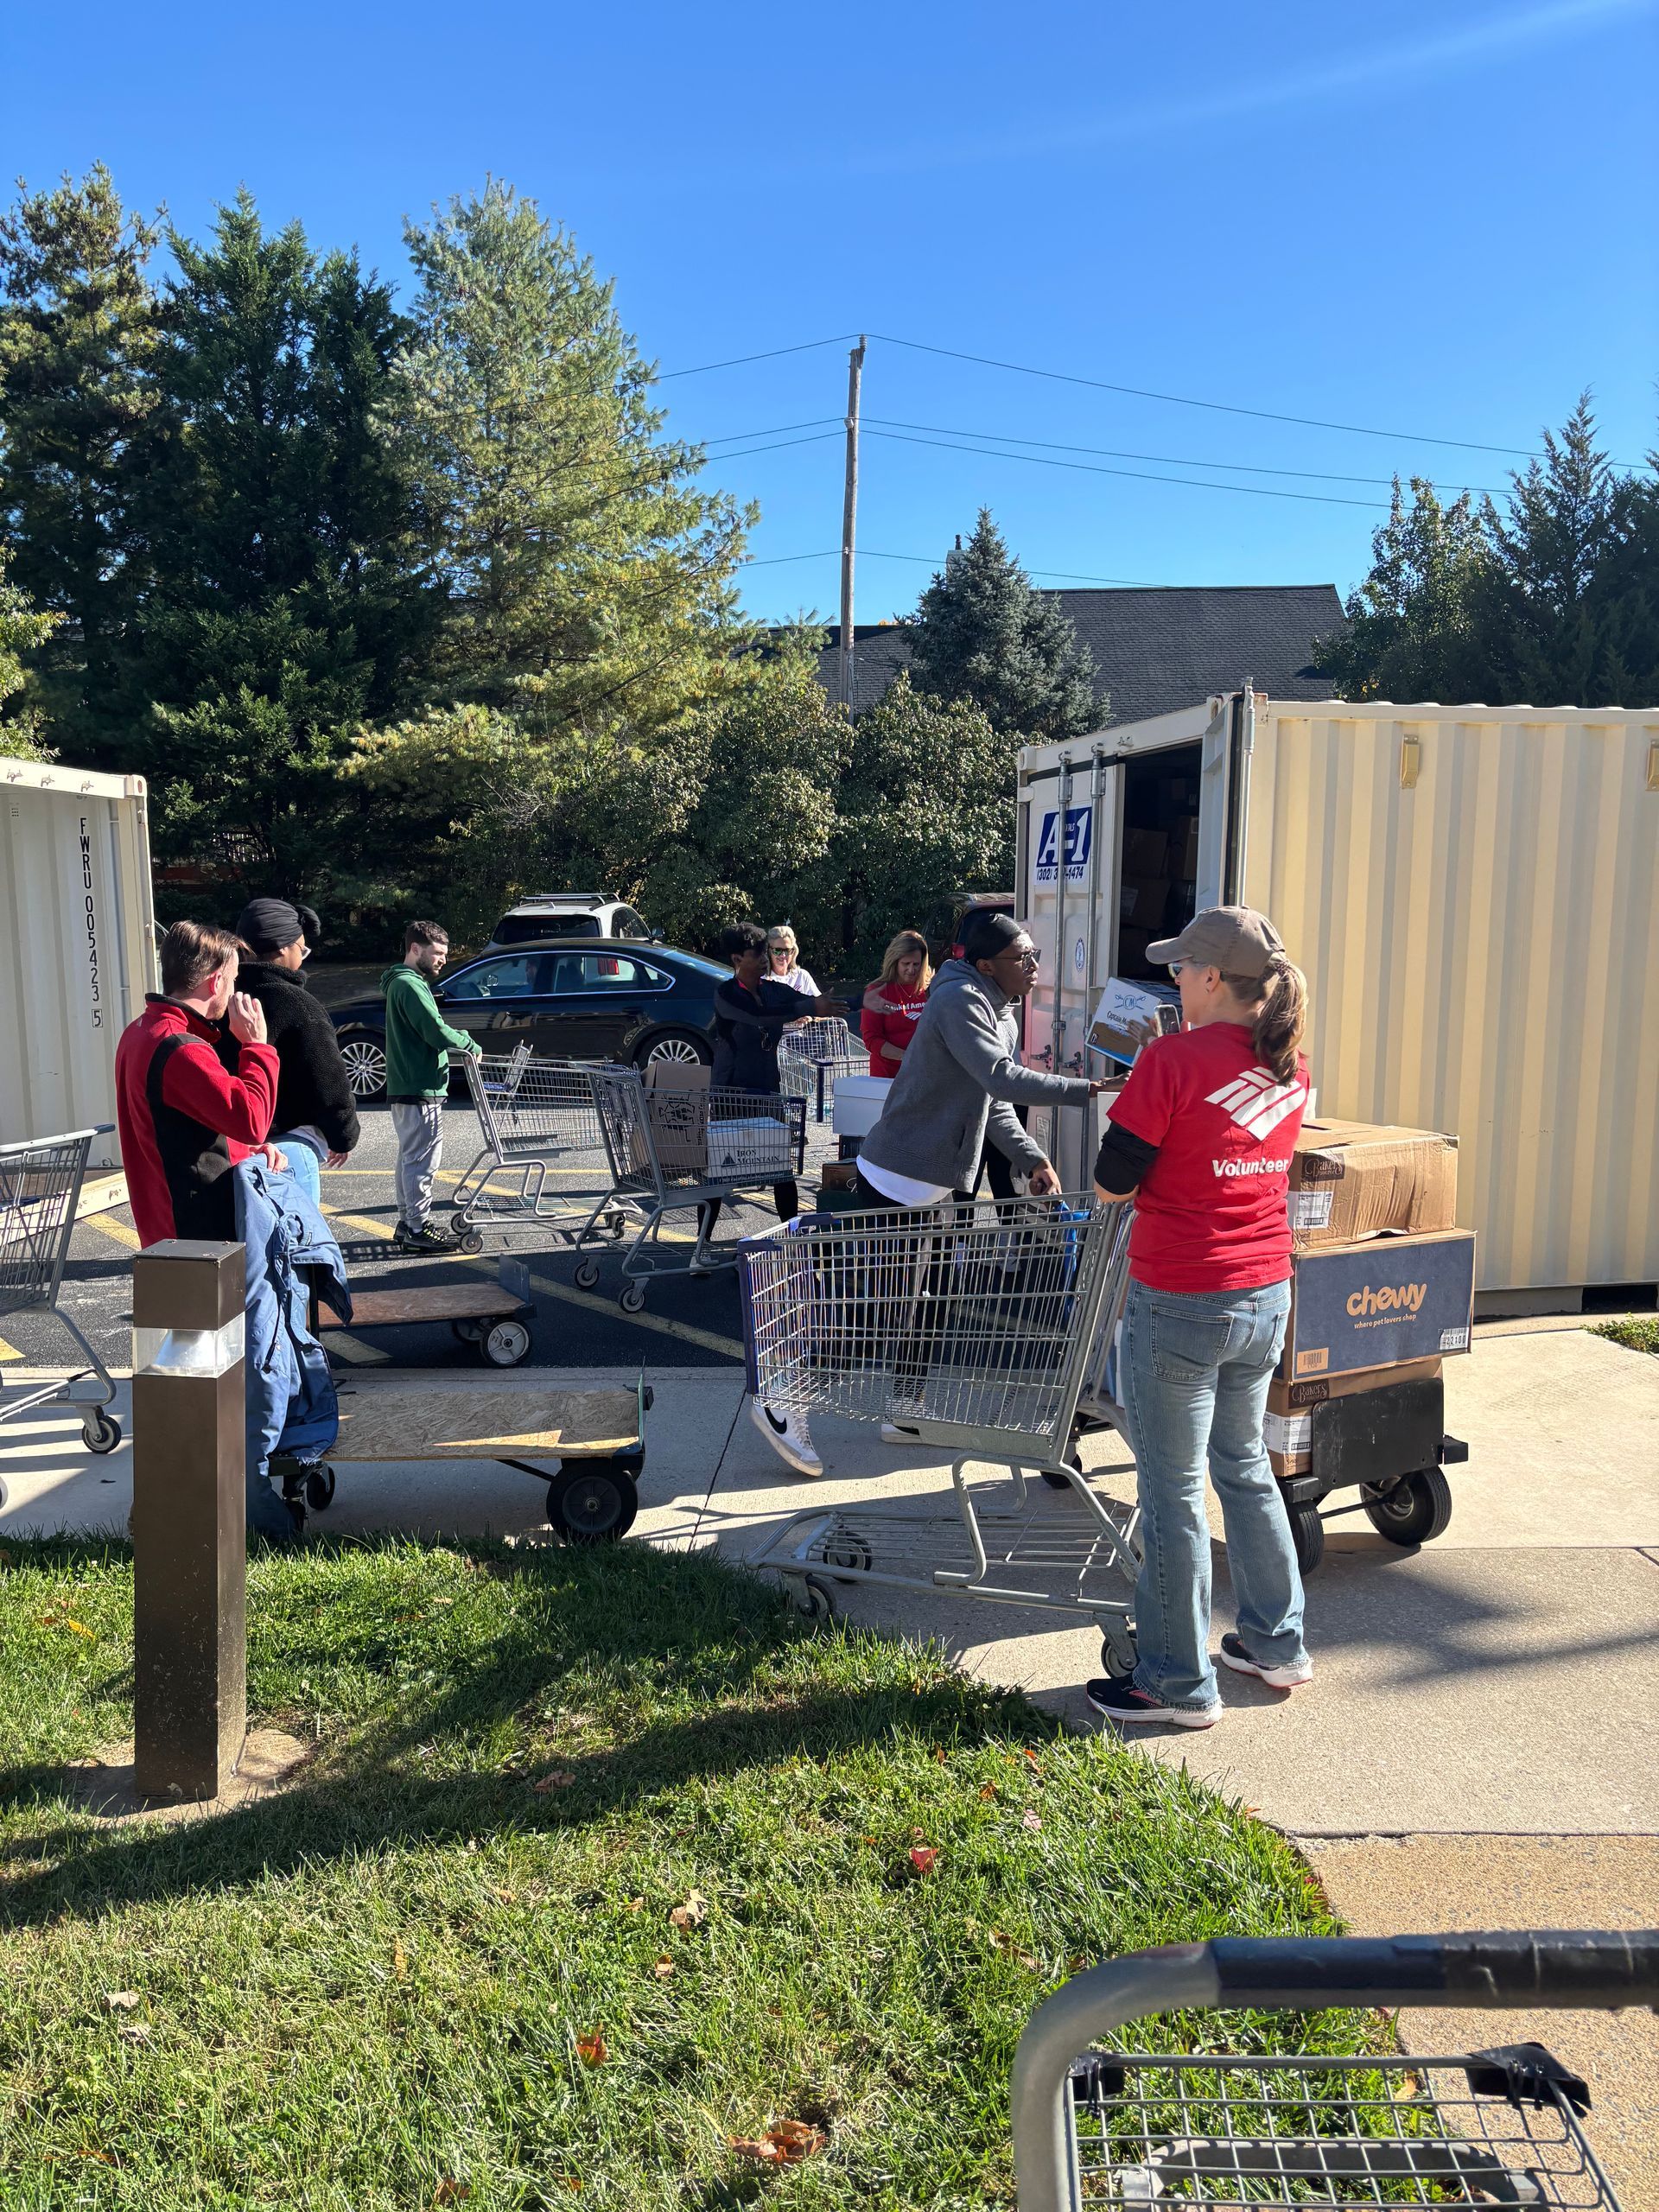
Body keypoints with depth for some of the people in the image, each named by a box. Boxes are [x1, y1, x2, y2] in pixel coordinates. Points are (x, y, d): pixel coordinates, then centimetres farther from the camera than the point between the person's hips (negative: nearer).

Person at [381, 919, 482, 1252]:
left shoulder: (402, 983, 18)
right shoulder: (411, 985, -16)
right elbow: (437, 1033, -23)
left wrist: (461, 1046, 8)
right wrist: (471, 1045, -7)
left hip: (405, 1087, 11)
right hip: (420, 1089, -11)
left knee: (410, 1158, 17)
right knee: (422, 1161, -5)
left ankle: (407, 1222, 24)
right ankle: (417, 1229, -1)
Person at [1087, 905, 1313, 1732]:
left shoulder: (1173, 1060, -17)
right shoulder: (1289, 1067, 4)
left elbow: (1111, 1182, -14)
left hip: (1181, 1306, -7)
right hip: (1266, 1297, 7)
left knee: (1172, 1491, 6)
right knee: (1244, 1464, 24)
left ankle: (1178, 1683, 18)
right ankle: (1276, 1642, 36)